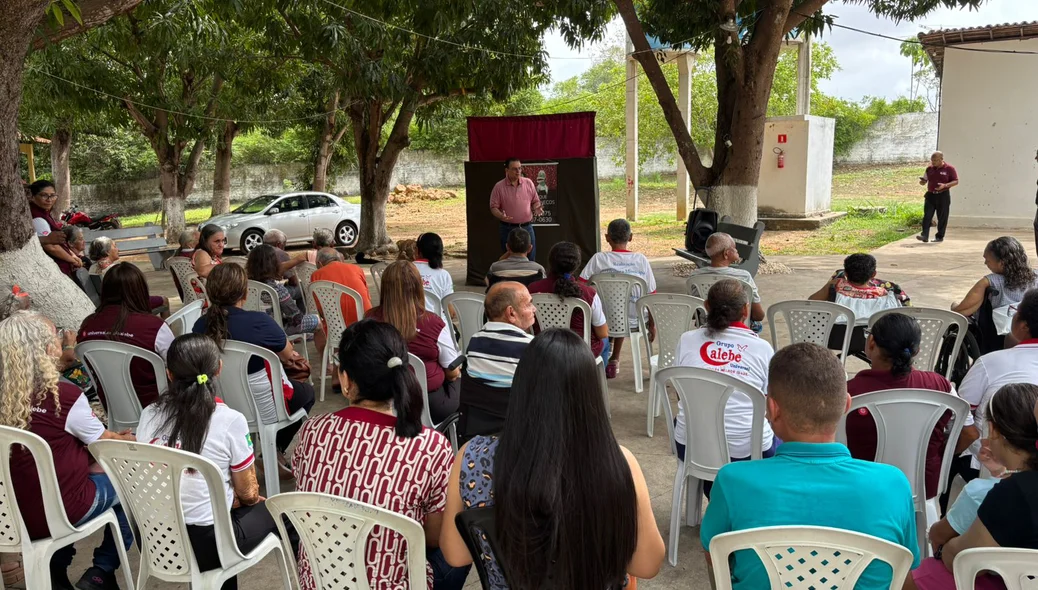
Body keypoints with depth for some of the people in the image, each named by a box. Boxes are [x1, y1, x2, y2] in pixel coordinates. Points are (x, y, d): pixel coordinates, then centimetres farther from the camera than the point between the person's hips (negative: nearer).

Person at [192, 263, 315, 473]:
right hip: (265, 410, -5)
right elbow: (288, 353, -10)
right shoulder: (260, 322, -28)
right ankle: (276, 451, 21)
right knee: (306, 391, 28)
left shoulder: (200, 326, -11)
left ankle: (273, 454, 28)